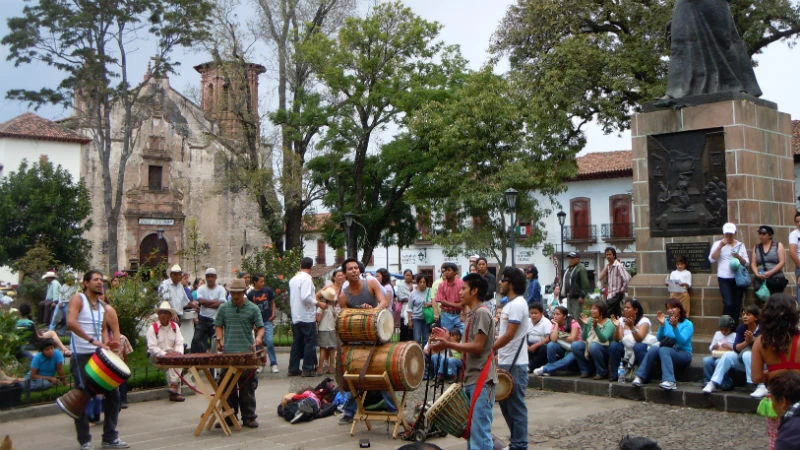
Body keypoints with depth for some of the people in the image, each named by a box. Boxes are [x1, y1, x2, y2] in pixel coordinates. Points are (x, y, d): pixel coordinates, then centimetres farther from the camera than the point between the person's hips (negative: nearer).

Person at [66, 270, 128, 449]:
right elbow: (71, 322, -22)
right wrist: (92, 340, -27)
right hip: (81, 356, -7)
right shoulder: (78, 299, -6)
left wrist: (107, 343, -1)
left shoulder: (104, 306, 14)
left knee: (113, 394, 6)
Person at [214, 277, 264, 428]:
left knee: (248, 387, 2)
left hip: (247, 353, -2)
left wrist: (258, 338, -16)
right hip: (228, 353, 2)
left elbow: (260, 327, 4)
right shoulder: (224, 308, 9)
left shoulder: (253, 309, 4)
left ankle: (249, 417, 10)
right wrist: (220, 340, -2)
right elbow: (219, 326, 15)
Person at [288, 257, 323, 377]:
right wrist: (318, 303, -14)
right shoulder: (306, 279, -13)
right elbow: (305, 297, -24)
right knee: (310, 342, -1)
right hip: (307, 317, -8)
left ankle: (293, 368, 13)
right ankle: (308, 369, -1)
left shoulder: (293, 279, 13)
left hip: (295, 316, 8)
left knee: (297, 343, 12)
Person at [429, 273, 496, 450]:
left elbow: (477, 346, -18)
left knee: (480, 429, -10)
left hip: (481, 381, -10)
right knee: (470, 428, 14)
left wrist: (448, 344, -17)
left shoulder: (482, 313, -12)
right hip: (470, 379, 10)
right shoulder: (471, 314, 18)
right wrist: (447, 340, 8)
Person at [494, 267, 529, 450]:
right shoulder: (510, 304, 15)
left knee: (516, 406, -2)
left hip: (515, 366, -10)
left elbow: (509, 335, -21)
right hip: (506, 363, 10)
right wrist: (497, 354, 16)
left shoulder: (517, 304, -16)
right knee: (506, 404, 16)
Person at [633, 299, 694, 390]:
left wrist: (675, 327, -32)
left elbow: (682, 341, -18)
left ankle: (670, 382, -49)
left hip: (683, 354, -4)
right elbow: (659, 339, -1)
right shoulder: (666, 321, 9)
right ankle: (640, 377, -31)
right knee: (653, 349, -29)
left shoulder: (688, 324, -2)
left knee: (664, 350, -35)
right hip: (667, 350, 4)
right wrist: (662, 325, -16)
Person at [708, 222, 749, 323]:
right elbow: (712, 259, -7)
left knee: (737, 305, 4)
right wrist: (720, 246, -14)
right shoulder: (717, 244, 6)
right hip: (724, 279, -3)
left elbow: (746, 263, 9)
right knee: (728, 304, -15)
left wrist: (739, 257, -11)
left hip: (738, 278, 3)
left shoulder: (740, 245, 12)